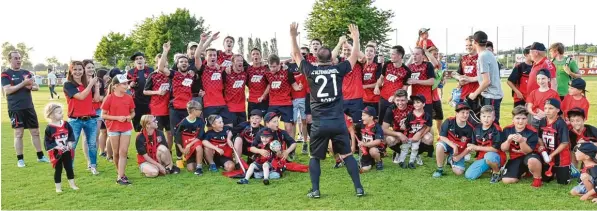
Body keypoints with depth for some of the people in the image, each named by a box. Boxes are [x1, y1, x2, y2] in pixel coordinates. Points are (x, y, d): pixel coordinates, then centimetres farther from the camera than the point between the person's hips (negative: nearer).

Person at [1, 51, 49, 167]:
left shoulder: (27, 72, 12)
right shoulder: (6, 74, -5)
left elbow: (37, 87, 12)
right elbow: (7, 90, -16)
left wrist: (31, 87, -11)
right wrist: (23, 83, -21)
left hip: (29, 107, 5)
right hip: (15, 109, -5)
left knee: (35, 132, 8)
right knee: (18, 133, 0)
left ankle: (40, 156, 18)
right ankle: (20, 159, 8)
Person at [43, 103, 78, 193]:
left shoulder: (66, 124, -2)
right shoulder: (49, 128, -14)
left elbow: (71, 134, 9)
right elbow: (47, 142, -13)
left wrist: (70, 142, -8)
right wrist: (56, 146, -23)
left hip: (67, 152, 4)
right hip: (56, 153, -4)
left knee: (69, 168, 12)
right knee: (58, 170, 7)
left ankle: (72, 184, 26)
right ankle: (58, 187, 19)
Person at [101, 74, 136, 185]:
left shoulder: (129, 98, 0)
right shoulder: (109, 98, -9)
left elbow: (132, 112, 12)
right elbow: (103, 115, -7)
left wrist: (130, 117, -10)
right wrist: (117, 118, -18)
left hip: (126, 128, 2)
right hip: (113, 128, -2)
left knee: (123, 152, -5)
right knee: (116, 153, 9)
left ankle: (120, 177, -4)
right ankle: (120, 173, 25)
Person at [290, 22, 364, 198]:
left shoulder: (311, 71, -1)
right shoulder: (338, 69, 0)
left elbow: (297, 55, 14)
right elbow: (354, 57, 15)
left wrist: (293, 36, 21)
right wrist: (356, 38, 27)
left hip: (319, 123, -1)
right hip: (338, 122, 1)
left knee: (315, 157, 15)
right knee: (347, 155, 10)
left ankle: (315, 190, 11)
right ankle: (359, 188, 10)